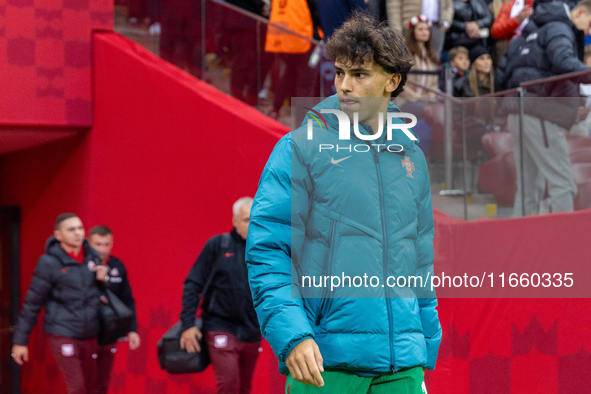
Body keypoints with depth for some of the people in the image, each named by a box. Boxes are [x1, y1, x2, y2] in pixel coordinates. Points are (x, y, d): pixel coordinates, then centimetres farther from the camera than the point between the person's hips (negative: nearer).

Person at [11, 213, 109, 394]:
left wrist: (103, 279, -4)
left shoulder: (92, 256, 5)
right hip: (62, 335, -6)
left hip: (89, 336, 6)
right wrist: (20, 341, -3)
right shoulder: (49, 263, -10)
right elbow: (32, 303, -5)